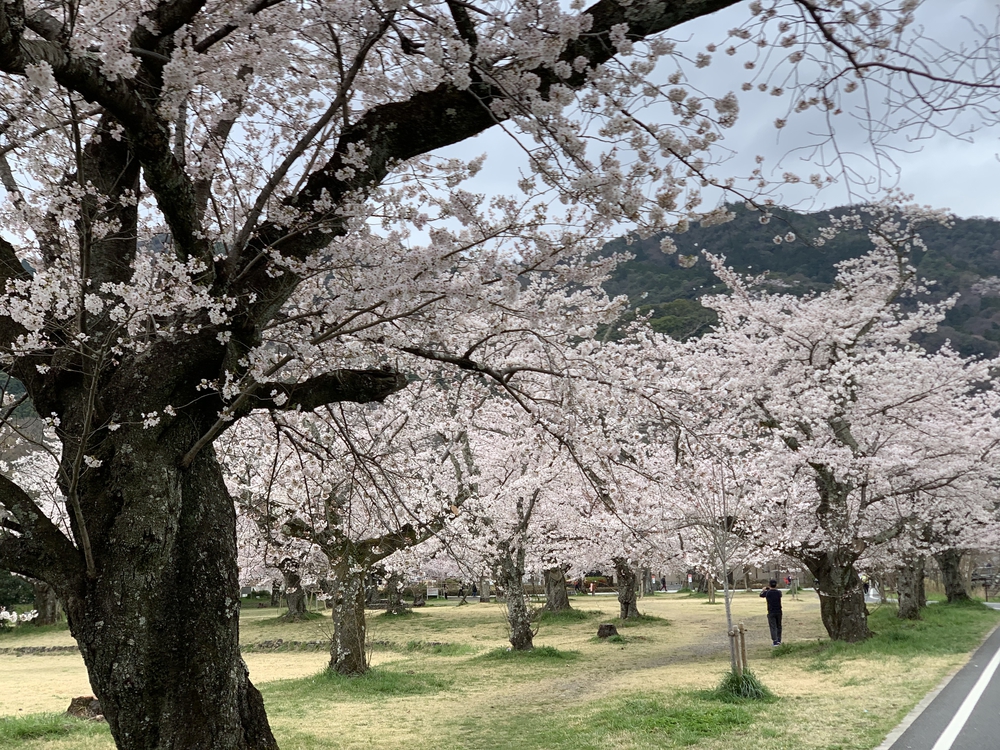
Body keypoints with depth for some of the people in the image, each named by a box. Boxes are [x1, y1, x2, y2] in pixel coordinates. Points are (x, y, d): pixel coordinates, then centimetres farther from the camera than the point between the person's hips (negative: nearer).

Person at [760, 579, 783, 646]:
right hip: (779, 611, 3)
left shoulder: (767, 593, -10)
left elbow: (761, 595, 9)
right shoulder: (779, 592, -4)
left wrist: (764, 590, 28)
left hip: (771, 612, -3)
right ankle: (779, 640, 23)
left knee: (773, 627, -2)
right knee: (779, 626, 17)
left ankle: (775, 641, -9)